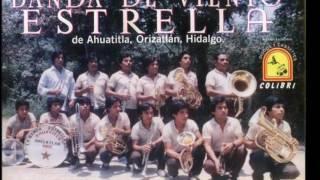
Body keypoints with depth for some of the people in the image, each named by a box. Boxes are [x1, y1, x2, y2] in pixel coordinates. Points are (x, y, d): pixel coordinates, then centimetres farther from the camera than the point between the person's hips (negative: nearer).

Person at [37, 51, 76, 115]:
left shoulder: (69, 74, 15)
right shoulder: (47, 73, 4)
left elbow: (72, 89, 15)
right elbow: (40, 89, 1)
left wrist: (72, 100, 0)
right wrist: (52, 92, -12)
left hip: (65, 108, 3)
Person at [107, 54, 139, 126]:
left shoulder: (135, 77, 19)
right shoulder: (116, 76, 3)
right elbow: (108, 91, -2)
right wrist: (120, 95, -16)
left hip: (134, 108, 5)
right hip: (122, 109, -5)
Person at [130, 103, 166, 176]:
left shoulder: (157, 121, -15)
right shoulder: (136, 127, -16)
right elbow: (134, 145, -17)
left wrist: (154, 143, -40)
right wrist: (142, 147, -40)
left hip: (156, 150, 0)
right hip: (143, 151, 0)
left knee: (162, 142, -32)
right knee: (134, 156, -32)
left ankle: (161, 168, -13)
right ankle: (140, 165, 8)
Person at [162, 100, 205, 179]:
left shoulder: (191, 123, -15)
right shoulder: (167, 128, -23)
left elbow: (201, 139, -14)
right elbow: (168, 150, -24)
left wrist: (194, 144, -39)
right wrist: (179, 156, -45)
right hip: (174, 154, -2)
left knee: (201, 149, -27)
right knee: (172, 162, -35)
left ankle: (193, 175, -5)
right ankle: (173, 176, 4)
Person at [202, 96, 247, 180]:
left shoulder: (234, 122, -5)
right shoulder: (207, 126, -11)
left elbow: (241, 139, -14)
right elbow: (207, 145, -20)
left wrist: (232, 144, -38)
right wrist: (216, 160, -38)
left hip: (231, 155, 2)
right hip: (215, 155, -2)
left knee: (242, 149, -30)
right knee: (208, 165, -35)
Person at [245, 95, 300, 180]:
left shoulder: (285, 125, 0)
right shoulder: (258, 124, -11)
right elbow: (246, 143, -6)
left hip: (277, 159, 3)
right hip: (259, 158, -3)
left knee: (293, 172, -25)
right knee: (261, 155, -40)